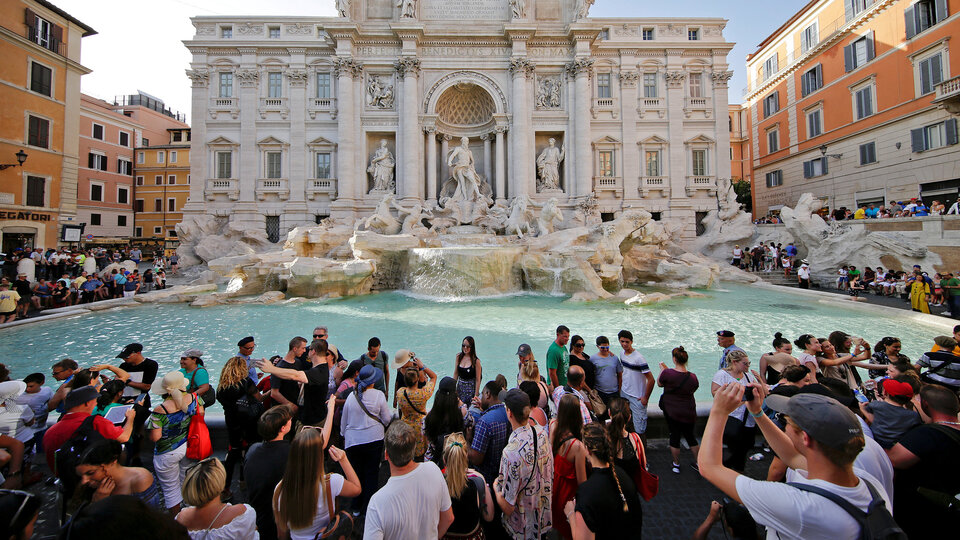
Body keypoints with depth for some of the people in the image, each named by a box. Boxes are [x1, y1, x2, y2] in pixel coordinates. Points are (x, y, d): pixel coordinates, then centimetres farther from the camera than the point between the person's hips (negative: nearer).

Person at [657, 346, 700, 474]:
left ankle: (676, 465, 27)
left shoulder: (667, 373, -22)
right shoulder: (693, 377, -13)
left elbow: (659, 384, -3)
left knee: (674, 436, 12)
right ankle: (698, 463, 35)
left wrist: (662, 369, 10)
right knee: (690, 436, 21)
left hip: (671, 411, -2)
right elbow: (693, 389, 7)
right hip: (689, 413, 2)